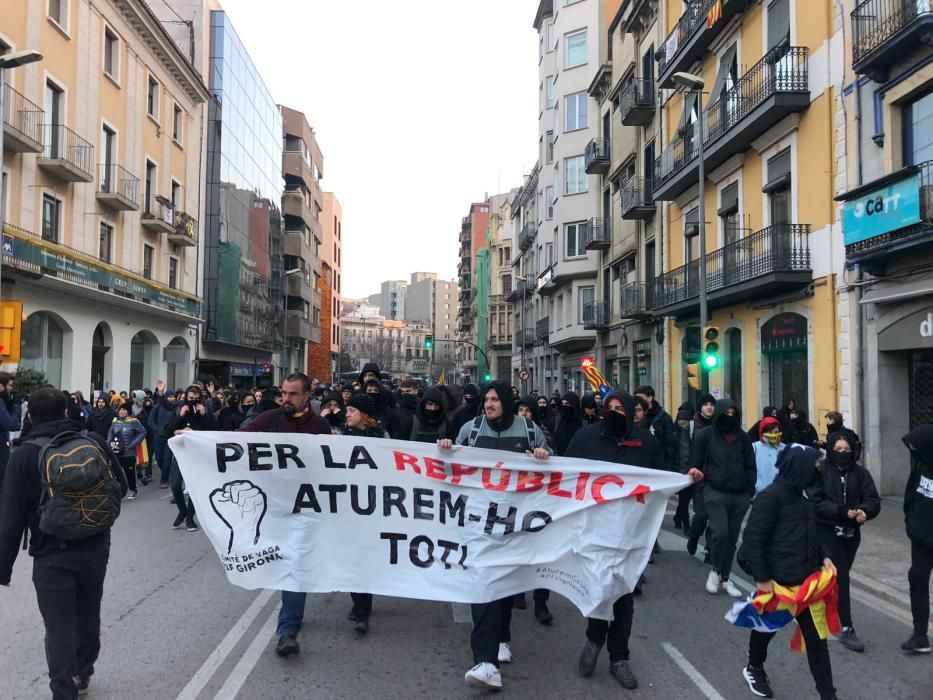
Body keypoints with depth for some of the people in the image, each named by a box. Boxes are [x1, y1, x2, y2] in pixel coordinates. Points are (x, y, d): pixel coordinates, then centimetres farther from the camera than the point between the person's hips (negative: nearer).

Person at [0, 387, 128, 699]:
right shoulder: (95, 441, -4)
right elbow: (121, 487, 5)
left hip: (52, 555, -4)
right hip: (96, 547, 4)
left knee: (59, 627, 7)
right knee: (89, 613, 22)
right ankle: (83, 673, 42)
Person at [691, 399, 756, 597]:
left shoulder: (742, 437, 8)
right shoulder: (706, 435, -1)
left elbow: (750, 466, 14)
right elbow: (696, 464, 2)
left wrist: (750, 491, 5)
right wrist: (702, 490, -3)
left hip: (739, 495, 4)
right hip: (715, 492, -3)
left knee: (732, 538, 8)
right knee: (720, 533, -16)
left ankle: (724, 578, 23)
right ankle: (714, 570, 10)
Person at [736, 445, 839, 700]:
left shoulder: (801, 494, 6)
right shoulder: (771, 497, -20)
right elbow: (753, 539, -21)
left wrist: (823, 556, 7)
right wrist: (761, 578, -20)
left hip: (806, 578, 6)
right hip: (778, 580, -6)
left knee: (816, 634, 5)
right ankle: (753, 668, 42)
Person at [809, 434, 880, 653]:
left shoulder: (860, 473, 5)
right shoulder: (821, 471, -8)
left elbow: (873, 500, -1)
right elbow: (815, 502, -14)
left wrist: (864, 511, -23)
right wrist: (842, 512, -25)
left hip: (851, 532, 5)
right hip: (827, 530, -5)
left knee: (841, 575, 13)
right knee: (841, 577, -9)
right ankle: (847, 629, -5)